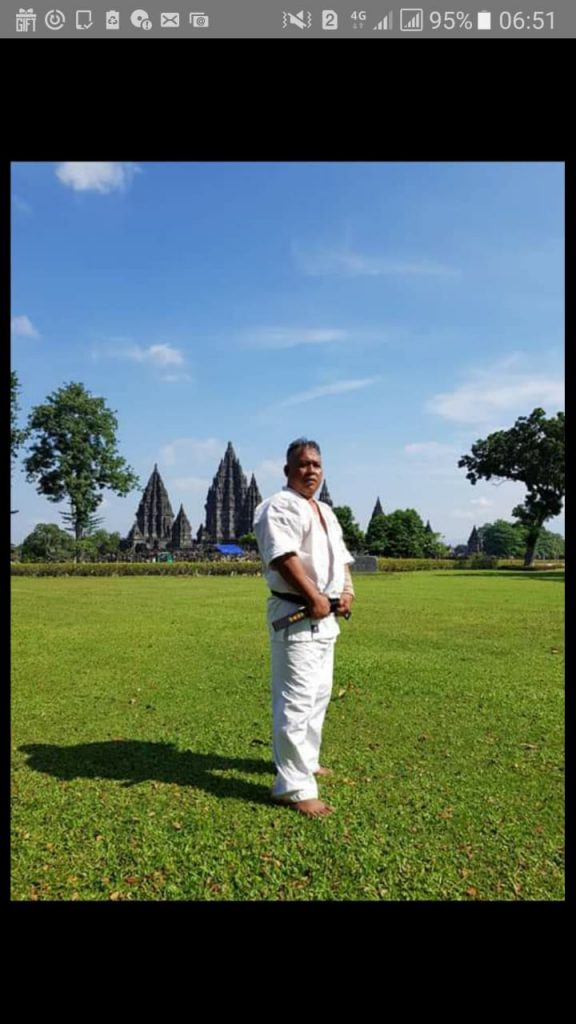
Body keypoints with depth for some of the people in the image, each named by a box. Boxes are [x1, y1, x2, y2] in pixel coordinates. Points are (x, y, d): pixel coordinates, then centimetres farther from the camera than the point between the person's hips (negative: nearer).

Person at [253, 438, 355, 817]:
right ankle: (294, 786, 0)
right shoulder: (279, 506, -12)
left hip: (325, 616, 10)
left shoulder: (326, 512, 18)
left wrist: (347, 591, 2)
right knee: (297, 699, -8)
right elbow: (283, 556, -24)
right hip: (295, 614, -10)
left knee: (319, 694, 21)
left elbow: (340, 556, 19)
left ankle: (304, 761, 38)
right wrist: (314, 597, -24)